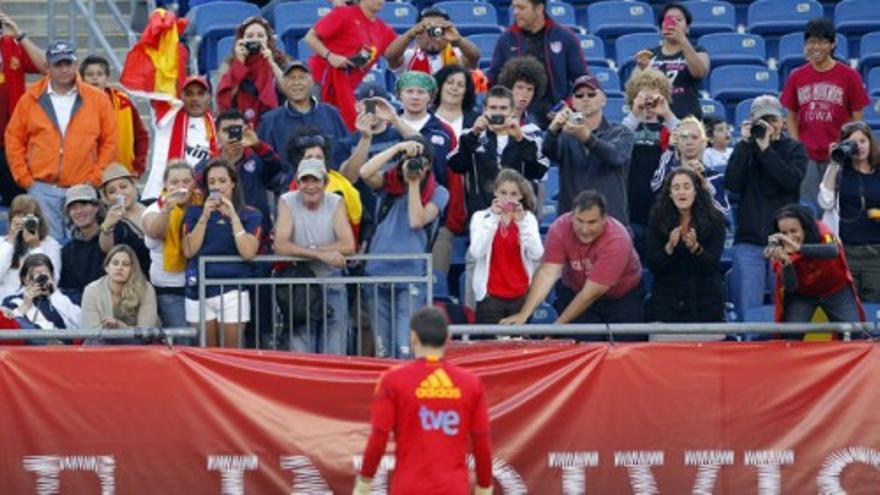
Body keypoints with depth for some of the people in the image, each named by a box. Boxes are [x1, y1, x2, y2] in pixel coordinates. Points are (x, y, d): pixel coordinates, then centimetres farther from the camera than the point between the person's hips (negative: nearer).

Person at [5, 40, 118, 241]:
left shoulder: (98, 99, 4)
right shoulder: (31, 98, 5)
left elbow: (110, 141, 6)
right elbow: (14, 139, 9)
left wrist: (95, 177, 0)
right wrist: (24, 177, 2)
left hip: (81, 188, 0)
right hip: (42, 189, 0)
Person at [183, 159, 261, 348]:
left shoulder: (249, 215, 5)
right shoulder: (195, 211, 9)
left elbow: (248, 252, -9)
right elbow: (189, 251, -2)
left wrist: (233, 217, -10)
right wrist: (204, 217, -9)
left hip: (232, 290, -2)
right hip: (199, 291, 2)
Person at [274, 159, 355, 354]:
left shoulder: (336, 202, -1)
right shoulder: (287, 202, -5)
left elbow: (348, 246, -13)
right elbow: (280, 246, -17)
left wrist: (305, 250, -17)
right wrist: (320, 254, -26)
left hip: (332, 287, 1)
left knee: (335, 356, 1)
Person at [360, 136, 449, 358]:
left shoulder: (437, 193, 2)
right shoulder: (390, 182, 7)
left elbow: (416, 221, -12)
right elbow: (365, 173, -13)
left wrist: (414, 183, -9)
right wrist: (398, 147, -13)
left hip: (410, 276, -3)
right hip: (377, 273, 3)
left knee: (406, 351, -13)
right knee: (382, 351, 9)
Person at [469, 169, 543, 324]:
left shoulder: (528, 218, 6)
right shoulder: (481, 217, 2)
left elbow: (537, 255, -9)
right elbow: (476, 252, -15)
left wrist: (522, 222, -17)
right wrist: (493, 218, -16)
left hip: (521, 295, 1)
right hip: (490, 296, -1)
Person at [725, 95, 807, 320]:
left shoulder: (795, 149, 8)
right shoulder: (744, 149, 11)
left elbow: (792, 180, -11)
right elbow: (731, 183, -5)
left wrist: (765, 148, -12)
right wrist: (745, 143, -7)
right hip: (749, 240, 0)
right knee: (747, 311, -7)